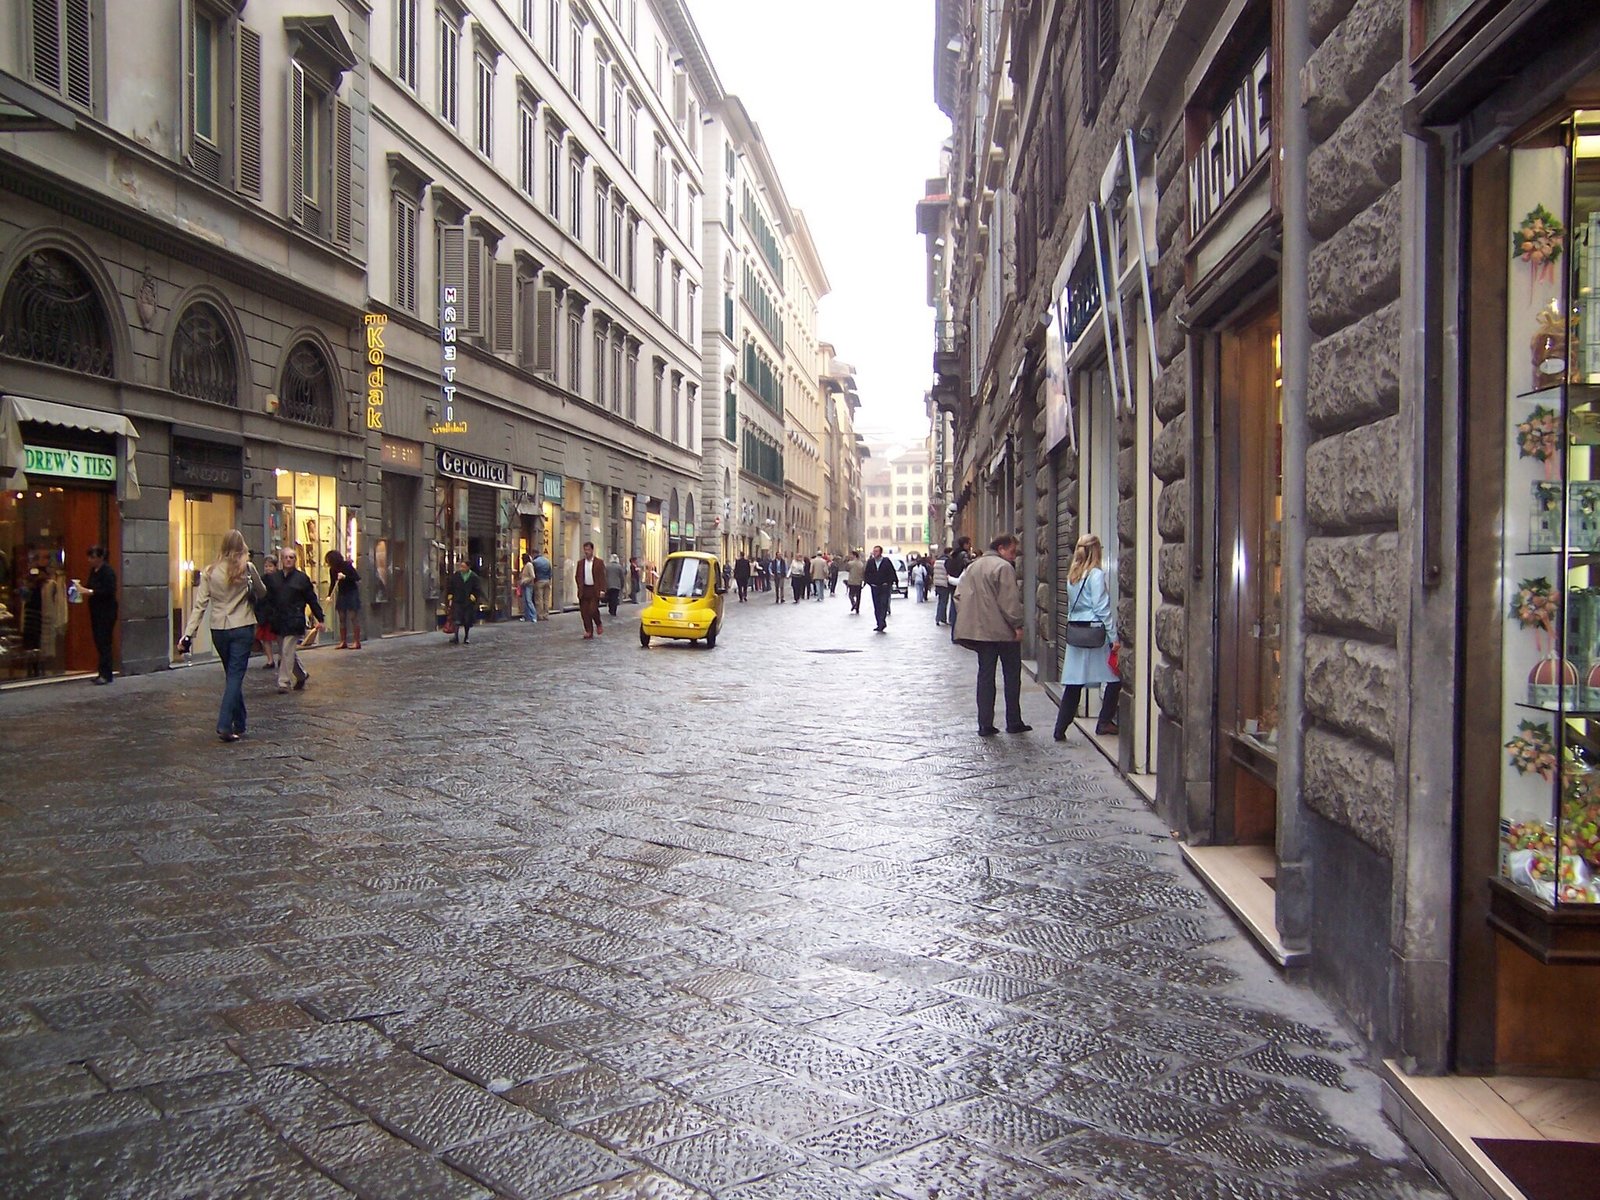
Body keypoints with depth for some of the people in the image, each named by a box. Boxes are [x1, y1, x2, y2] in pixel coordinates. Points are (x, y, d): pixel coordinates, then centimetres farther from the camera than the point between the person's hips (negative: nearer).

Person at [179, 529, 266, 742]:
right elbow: (262, 593, 8)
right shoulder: (247, 569, -7)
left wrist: (188, 634, -2)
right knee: (235, 675, -3)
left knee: (232, 675, 16)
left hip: (218, 629, 3)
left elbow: (200, 605, -3)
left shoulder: (210, 572, 0)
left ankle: (239, 725, 24)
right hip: (242, 628, -3)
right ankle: (225, 725, -13)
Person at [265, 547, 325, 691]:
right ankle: (302, 675, 29)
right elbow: (267, 598, 5)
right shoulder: (272, 578, 9)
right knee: (287, 653, 12)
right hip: (278, 621, 4)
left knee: (287, 652, -7)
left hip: (294, 622, -4)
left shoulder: (302, 578, 0)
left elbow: (312, 600, 1)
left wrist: (320, 619, 0)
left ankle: (284, 682, -1)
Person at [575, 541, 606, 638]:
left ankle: (598, 624, 15)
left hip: (595, 590, -4)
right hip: (584, 591, 4)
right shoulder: (580, 563, 10)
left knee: (593, 610, -12)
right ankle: (589, 631, 8)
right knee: (585, 612, 1)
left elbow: (602, 577, -4)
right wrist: (580, 587, 2)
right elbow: (577, 576, 14)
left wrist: (602, 590, -12)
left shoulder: (599, 562, 0)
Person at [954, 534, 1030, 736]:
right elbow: (1009, 601, -17)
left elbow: (960, 595, 13)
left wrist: (970, 621, 14)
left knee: (985, 676, 8)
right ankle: (1014, 722, 10)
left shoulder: (972, 567, 14)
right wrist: (1017, 625, -11)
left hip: (980, 630, 7)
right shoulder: (1004, 568, -11)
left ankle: (985, 725, 6)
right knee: (1012, 676, 6)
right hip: (1003, 631, -6)